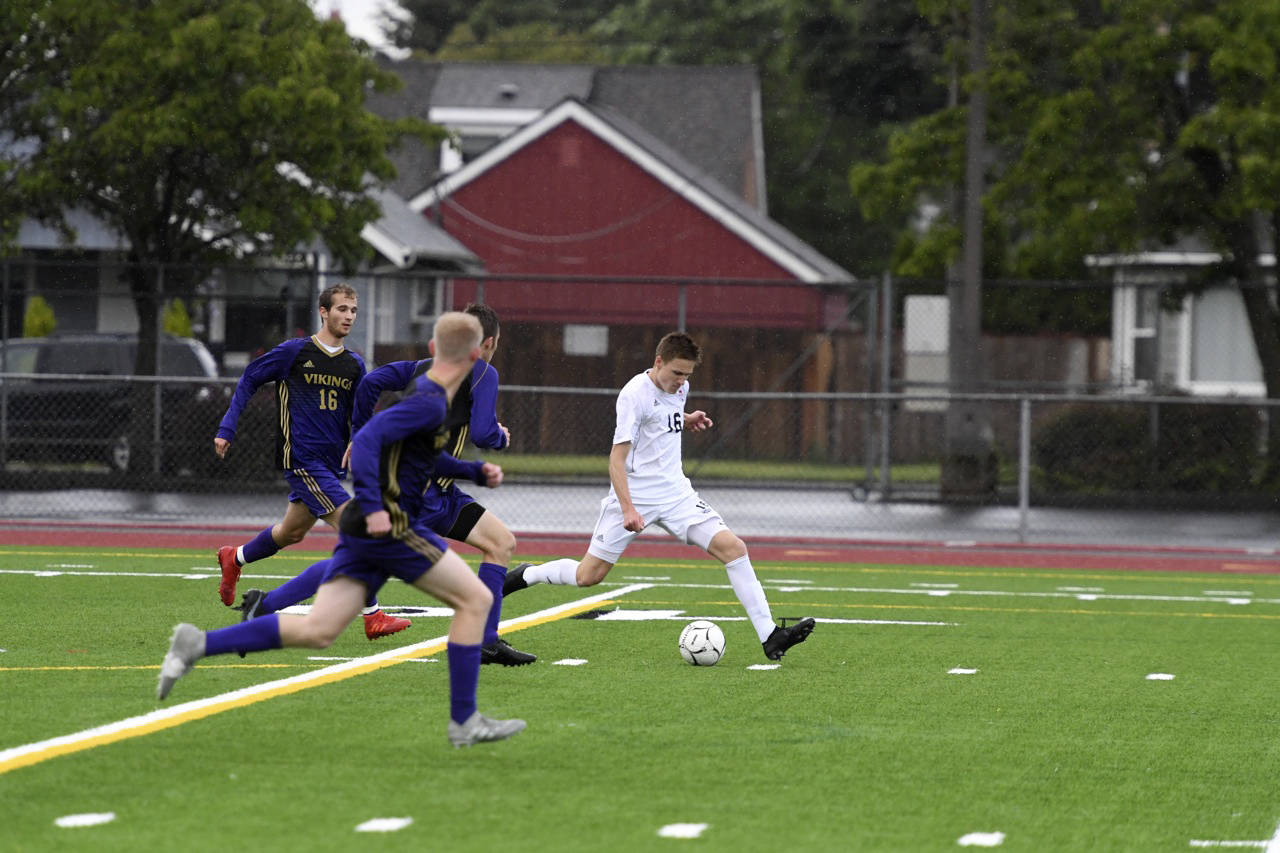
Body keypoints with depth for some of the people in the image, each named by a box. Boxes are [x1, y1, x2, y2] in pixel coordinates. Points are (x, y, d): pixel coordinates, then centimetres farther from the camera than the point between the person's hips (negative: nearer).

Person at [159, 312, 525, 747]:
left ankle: (198, 644, -4)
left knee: (316, 630, 3)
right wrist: (372, 505, -29)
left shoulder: (427, 395, 18)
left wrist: (477, 471, 21)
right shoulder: (430, 403, -13)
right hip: (391, 527, -9)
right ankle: (464, 721, 1)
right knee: (476, 599, 0)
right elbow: (367, 439, -24)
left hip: (362, 530, 9)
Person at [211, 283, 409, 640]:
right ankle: (373, 617, -16)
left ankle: (233, 559, 46)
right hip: (302, 459, -7)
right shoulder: (294, 352, -5)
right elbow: (249, 379, 5)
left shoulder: (354, 365, 10)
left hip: (332, 463, 7)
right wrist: (227, 429, 1)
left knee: (293, 532, 20)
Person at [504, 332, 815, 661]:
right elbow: (617, 457, -18)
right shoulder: (635, 394, -15)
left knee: (733, 548, -11)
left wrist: (688, 420, 11)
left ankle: (769, 637, -13)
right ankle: (526, 575, 26)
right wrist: (628, 508, -27)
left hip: (675, 494, 6)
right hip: (634, 495, -6)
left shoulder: (679, 388, 8)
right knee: (588, 576, -3)